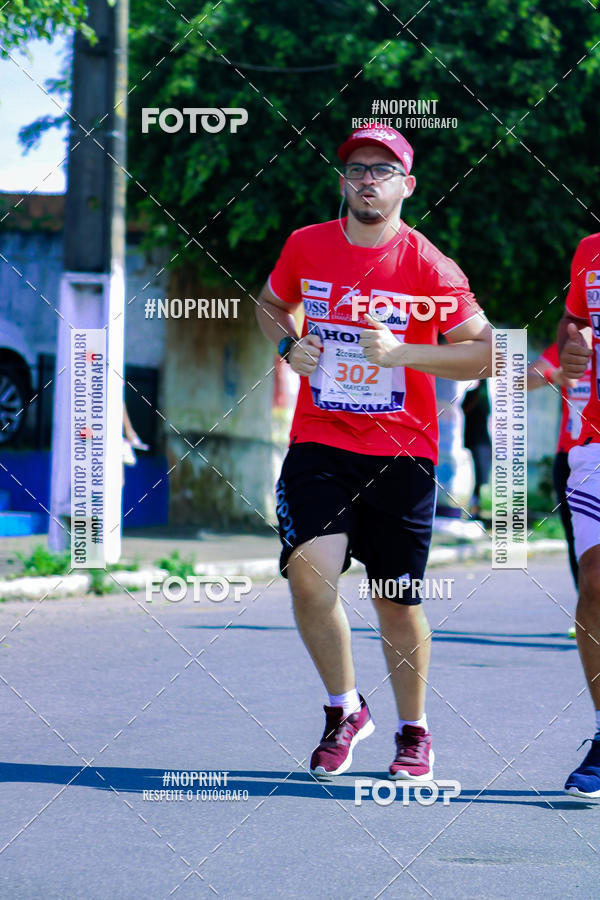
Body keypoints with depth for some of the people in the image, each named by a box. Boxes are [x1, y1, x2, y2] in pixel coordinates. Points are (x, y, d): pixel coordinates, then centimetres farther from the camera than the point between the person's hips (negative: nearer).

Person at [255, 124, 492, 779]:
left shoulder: (428, 267, -7)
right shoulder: (305, 246, 4)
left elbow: (486, 353, -8)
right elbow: (270, 304, 24)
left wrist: (401, 353, -19)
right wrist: (289, 345, 3)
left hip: (401, 454, -2)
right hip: (318, 444, 2)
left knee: (398, 603, 3)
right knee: (309, 573, -17)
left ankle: (414, 731, 26)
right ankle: (344, 710, 6)